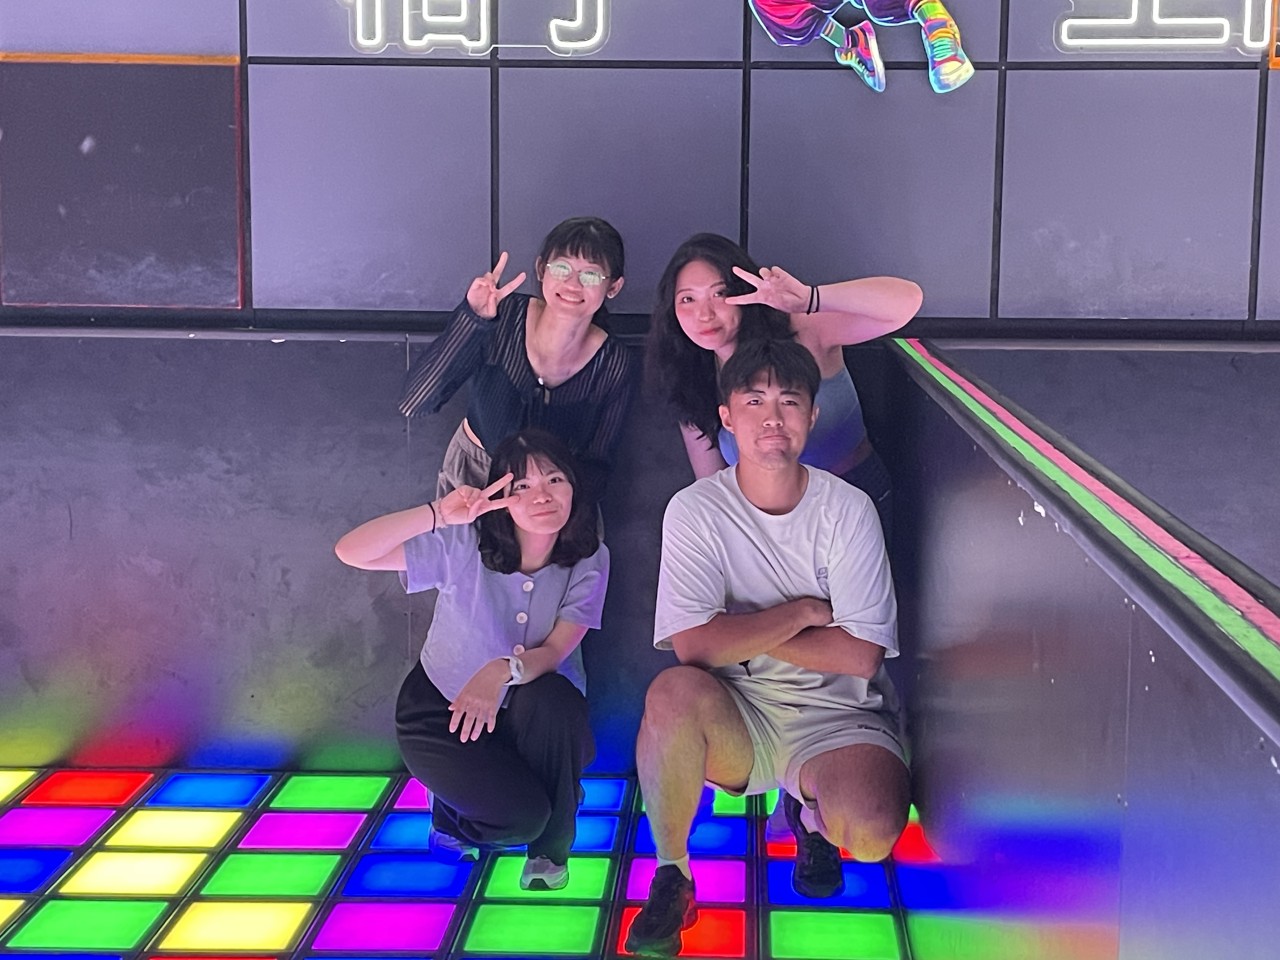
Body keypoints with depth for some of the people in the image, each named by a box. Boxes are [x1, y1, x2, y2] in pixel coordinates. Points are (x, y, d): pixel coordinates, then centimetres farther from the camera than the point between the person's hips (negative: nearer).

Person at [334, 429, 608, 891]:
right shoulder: (464, 544, -19)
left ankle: (549, 847, -11)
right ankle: (452, 818, 11)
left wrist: (505, 670, -45)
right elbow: (351, 552, -27)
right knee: (523, 814, -27)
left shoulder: (589, 560, -13)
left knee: (548, 696, -35)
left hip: (542, 719, 2)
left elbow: (555, 651, -23)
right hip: (443, 709, -2)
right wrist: (438, 515, -39)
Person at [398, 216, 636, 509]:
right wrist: (472, 317, -37)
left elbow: (595, 464, -7)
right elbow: (413, 402, -28)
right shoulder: (503, 319, -21)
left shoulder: (614, 365, -17)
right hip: (473, 471, -1)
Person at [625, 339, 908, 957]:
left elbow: (860, 655, -10)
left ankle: (811, 814, 11)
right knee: (676, 688, -35)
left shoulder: (848, 510, -4)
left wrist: (741, 634, -11)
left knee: (872, 832, -30)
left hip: (836, 715, 0)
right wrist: (802, 611, -13)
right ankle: (670, 879, -14)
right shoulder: (695, 511, -5)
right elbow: (693, 645, -17)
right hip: (735, 719, 0)